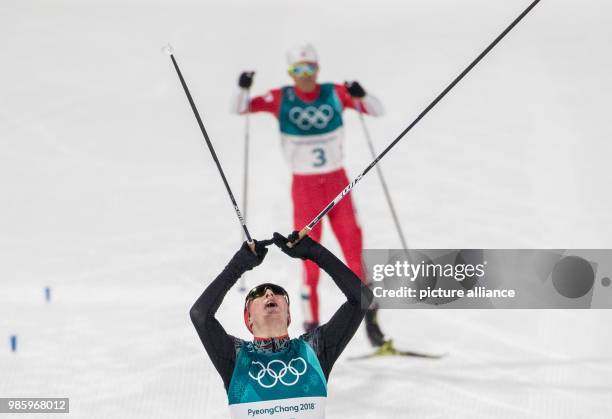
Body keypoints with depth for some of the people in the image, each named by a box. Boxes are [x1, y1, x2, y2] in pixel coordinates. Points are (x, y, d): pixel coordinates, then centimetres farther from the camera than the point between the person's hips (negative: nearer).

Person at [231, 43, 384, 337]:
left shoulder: (334, 94, -4)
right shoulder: (281, 99, -5)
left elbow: (376, 110, -4)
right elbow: (240, 109, -6)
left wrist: (361, 96, -26)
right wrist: (243, 89, -28)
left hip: (337, 182, 1)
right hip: (304, 185, -1)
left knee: (353, 244, -1)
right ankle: (310, 321, 8)